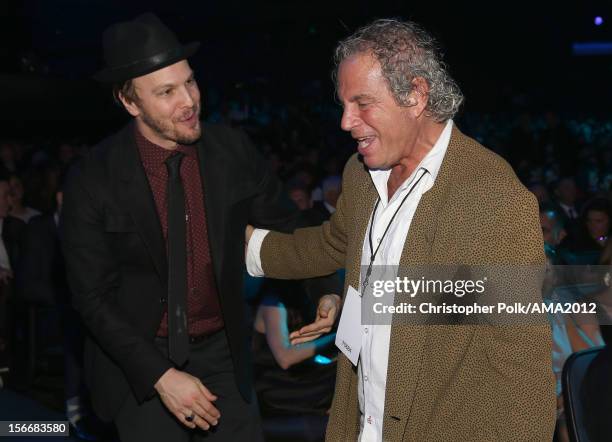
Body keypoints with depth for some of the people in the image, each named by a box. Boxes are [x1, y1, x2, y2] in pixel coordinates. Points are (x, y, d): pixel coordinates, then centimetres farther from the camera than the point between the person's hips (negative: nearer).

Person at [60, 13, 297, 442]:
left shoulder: (232, 149, -9)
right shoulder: (92, 181, -16)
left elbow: (284, 226, 5)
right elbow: (93, 296, -11)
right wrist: (161, 375, -18)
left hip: (222, 351, 2)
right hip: (139, 360, -2)